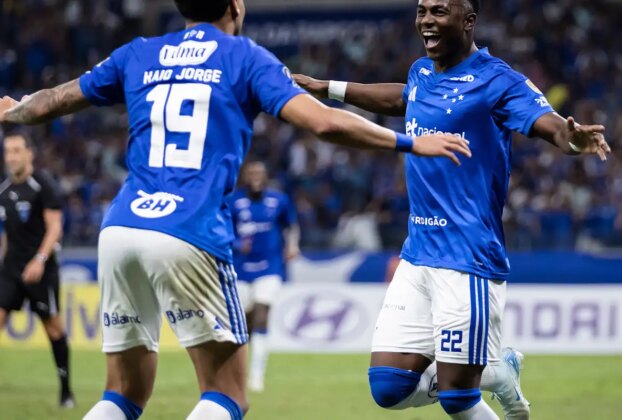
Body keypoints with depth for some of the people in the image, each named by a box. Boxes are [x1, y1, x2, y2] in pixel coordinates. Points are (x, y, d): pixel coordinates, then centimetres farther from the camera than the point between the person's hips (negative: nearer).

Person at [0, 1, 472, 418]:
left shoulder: (138, 55, 17)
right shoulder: (246, 58, 6)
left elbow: (54, 101, 30)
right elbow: (324, 122, -4)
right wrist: (409, 142, 7)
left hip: (120, 230, 5)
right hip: (190, 238, -5)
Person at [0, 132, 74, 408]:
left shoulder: (43, 186, -8)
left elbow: (54, 228, -13)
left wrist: (40, 260, -23)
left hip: (40, 269, -6)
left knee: (53, 327, 2)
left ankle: (66, 390, 12)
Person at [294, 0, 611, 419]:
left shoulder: (496, 79, -11)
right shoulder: (421, 72, 10)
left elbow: (550, 123, -26)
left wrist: (572, 138, -50)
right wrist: (325, 87, 40)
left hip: (468, 260, -7)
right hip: (418, 255, 7)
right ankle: (499, 369, 24)